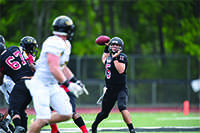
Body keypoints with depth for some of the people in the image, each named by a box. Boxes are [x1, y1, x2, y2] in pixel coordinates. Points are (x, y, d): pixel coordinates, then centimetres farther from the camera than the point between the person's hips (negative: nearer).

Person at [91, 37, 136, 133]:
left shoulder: (122, 57, -9)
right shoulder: (109, 56, 12)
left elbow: (121, 70, -24)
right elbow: (104, 61, 37)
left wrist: (115, 58, -24)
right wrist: (106, 49, 28)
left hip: (121, 89, -6)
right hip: (110, 90, 6)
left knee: (122, 107, -30)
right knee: (104, 112, 14)